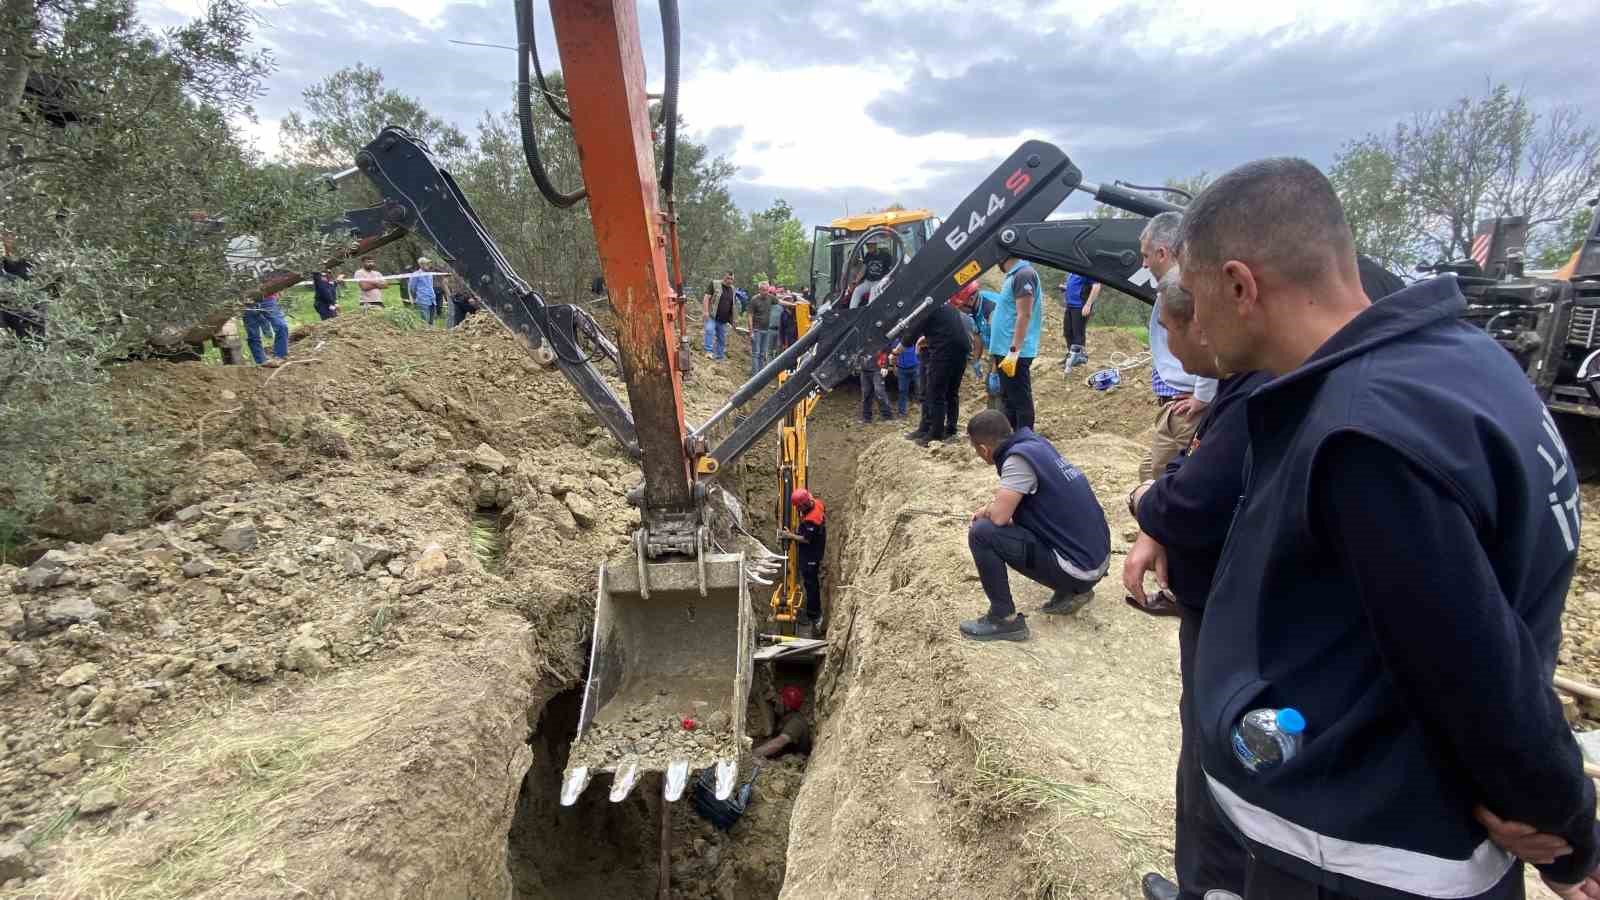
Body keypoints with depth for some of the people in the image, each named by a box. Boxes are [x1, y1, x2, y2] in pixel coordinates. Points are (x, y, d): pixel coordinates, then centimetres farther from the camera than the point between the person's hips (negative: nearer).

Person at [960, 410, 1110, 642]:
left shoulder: (1018, 458, -19)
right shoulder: (1034, 442, 6)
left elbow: (999, 516, -24)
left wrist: (984, 512, -3)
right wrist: (991, 507, 9)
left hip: (1078, 568, -9)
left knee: (981, 533, -14)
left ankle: (1004, 619, -2)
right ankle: (1071, 590, 22)